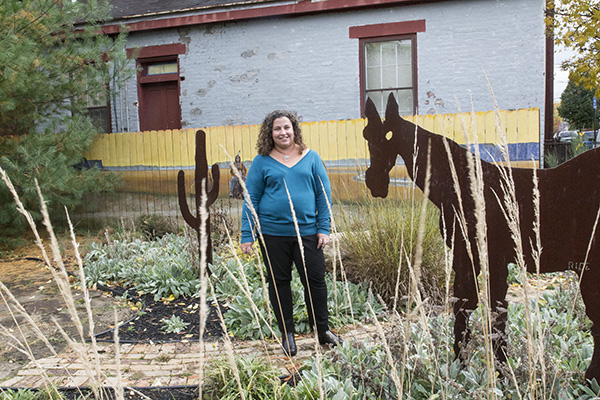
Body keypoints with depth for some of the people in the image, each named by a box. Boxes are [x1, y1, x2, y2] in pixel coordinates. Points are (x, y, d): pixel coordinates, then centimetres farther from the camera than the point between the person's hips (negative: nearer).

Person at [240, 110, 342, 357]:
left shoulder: (311, 158, 4)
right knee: (278, 282, 10)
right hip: (273, 234, 0)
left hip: (307, 232, 1)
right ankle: (287, 334, 27)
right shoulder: (262, 162, 1)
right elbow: (251, 199, 1)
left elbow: (324, 194, 5)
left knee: (315, 280, 5)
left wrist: (324, 228, -1)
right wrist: (247, 235, -3)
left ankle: (322, 330, 26)